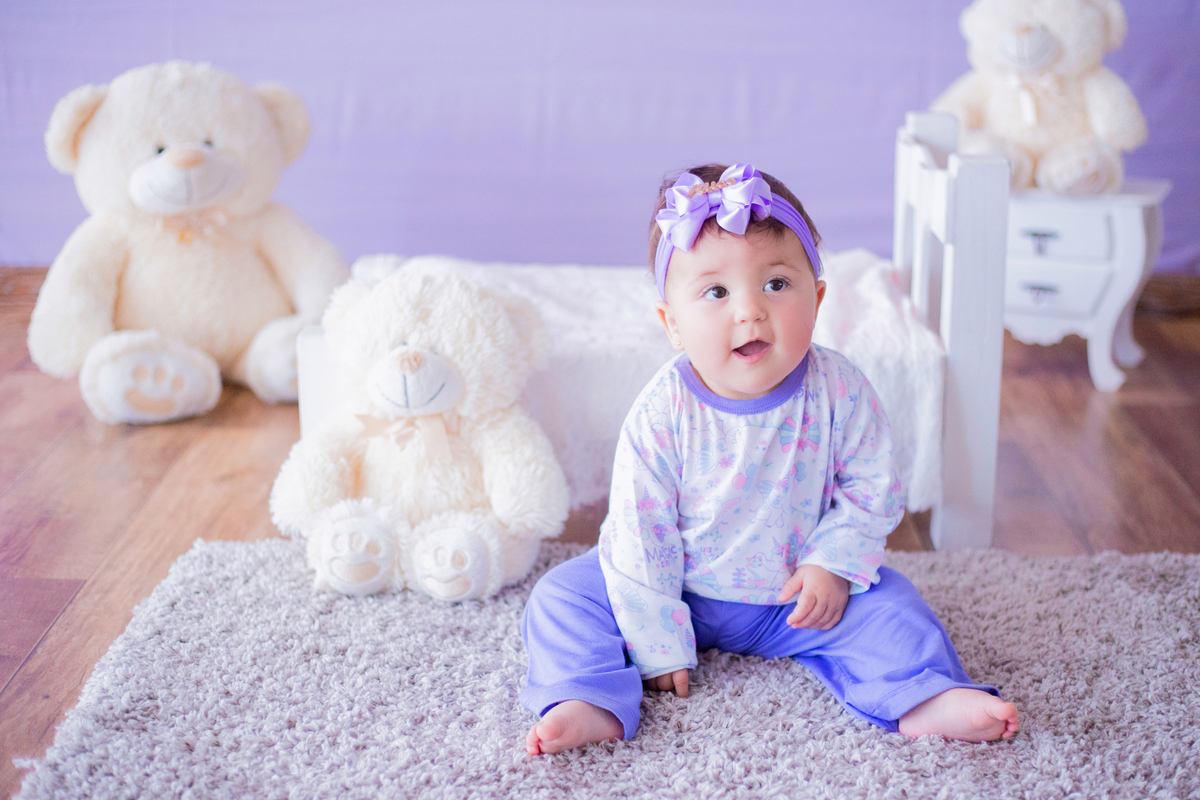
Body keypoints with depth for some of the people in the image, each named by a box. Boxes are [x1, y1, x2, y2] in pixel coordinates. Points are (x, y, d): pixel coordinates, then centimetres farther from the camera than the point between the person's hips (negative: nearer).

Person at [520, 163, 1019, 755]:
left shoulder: (838, 391, -18)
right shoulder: (661, 414, -23)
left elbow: (872, 488, -4)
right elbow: (640, 533, -17)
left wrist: (834, 564, -17)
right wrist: (657, 645, -15)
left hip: (797, 594, 1)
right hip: (684, 595, -1)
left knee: (884, 606, -16)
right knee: (562, 596, -14)